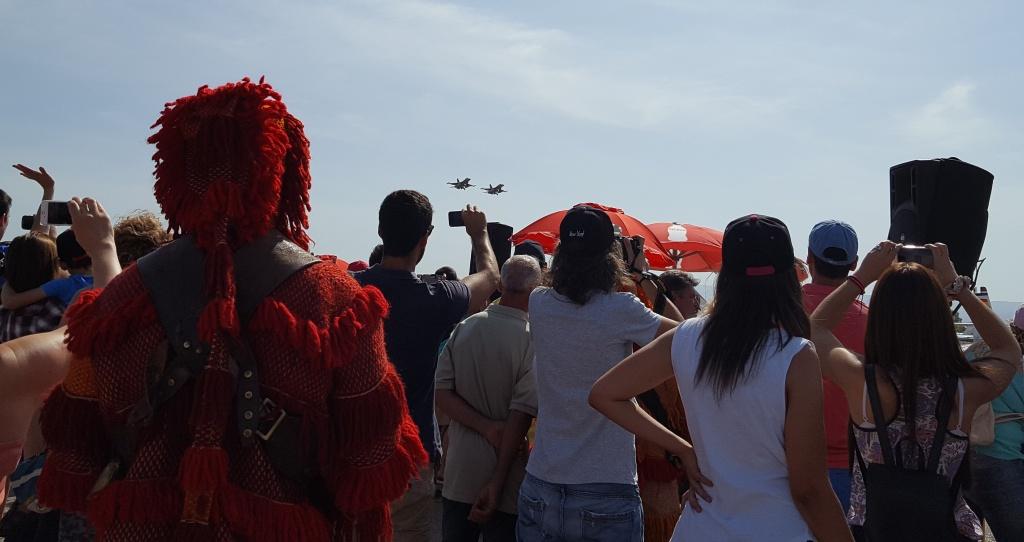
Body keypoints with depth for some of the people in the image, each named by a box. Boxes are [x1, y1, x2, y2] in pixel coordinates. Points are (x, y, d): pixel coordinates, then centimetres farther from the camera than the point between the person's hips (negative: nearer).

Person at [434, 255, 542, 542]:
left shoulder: (464, 328, -3)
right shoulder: (533, 340, -16)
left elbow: (442, 393, -6)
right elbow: (521, 416, -18)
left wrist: (487, 427, -12)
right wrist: (497, 483, -14)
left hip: (459, 472, 4)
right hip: (506, 478, -4)